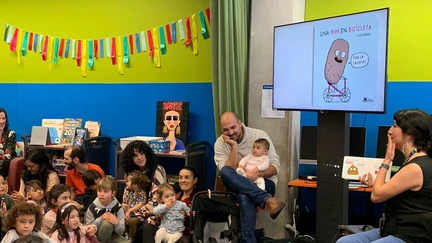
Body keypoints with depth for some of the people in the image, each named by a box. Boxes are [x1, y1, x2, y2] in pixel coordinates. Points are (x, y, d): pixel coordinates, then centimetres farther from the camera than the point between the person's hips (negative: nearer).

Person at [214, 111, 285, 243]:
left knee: (244, 196, -39)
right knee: (225, 172, -34)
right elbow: (226, 172, -16)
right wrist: (234, 146, -21)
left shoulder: (259, 135, -7)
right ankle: (267, 200, -46)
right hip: (238, 184, 3)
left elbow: (275, 166, -9)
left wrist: (258, 175, -28)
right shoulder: (220, 143, -2)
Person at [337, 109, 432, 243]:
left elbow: (376, 196, -14)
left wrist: (386, 161, -7)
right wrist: (374, 184, 11)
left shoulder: (416, 168, -21)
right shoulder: (416, 161, 11)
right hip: (395, 231, 10)